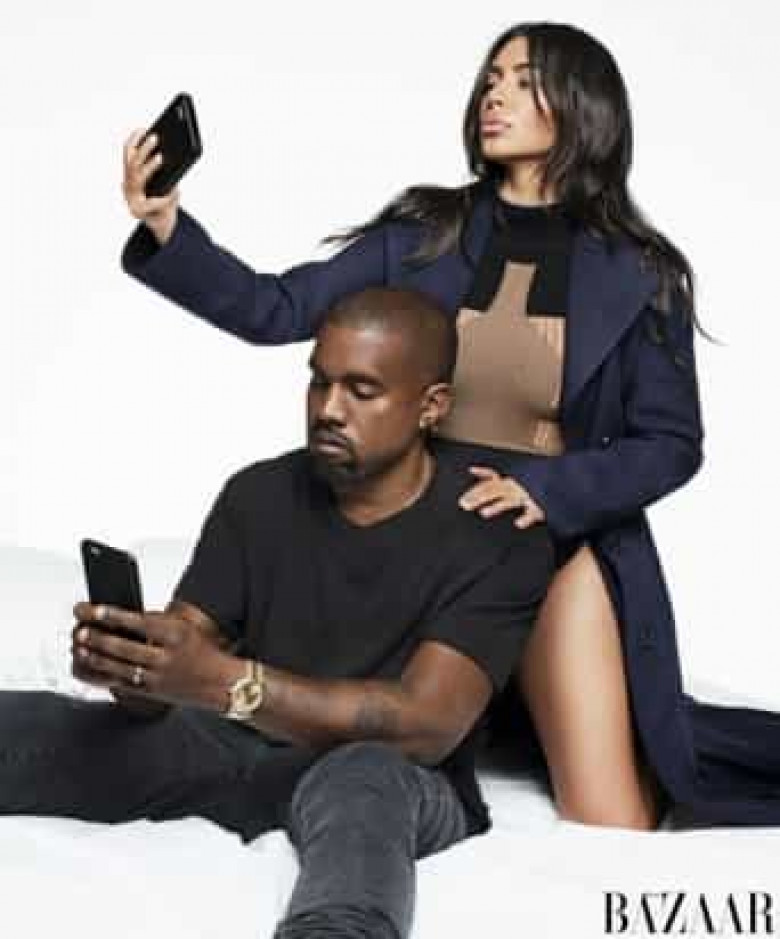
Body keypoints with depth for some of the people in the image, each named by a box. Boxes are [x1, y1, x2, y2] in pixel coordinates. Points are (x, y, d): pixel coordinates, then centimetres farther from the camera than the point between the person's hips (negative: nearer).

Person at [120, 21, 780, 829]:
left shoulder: (638, 273, -6)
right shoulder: (423, 233, -2)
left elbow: (671, 444, -5)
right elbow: (278, 310, -8)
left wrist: (551, 488, -21)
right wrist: (167, 231, -23)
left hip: (562, 546, -2)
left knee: (613, 834, -8)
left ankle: (642, 741, 27)